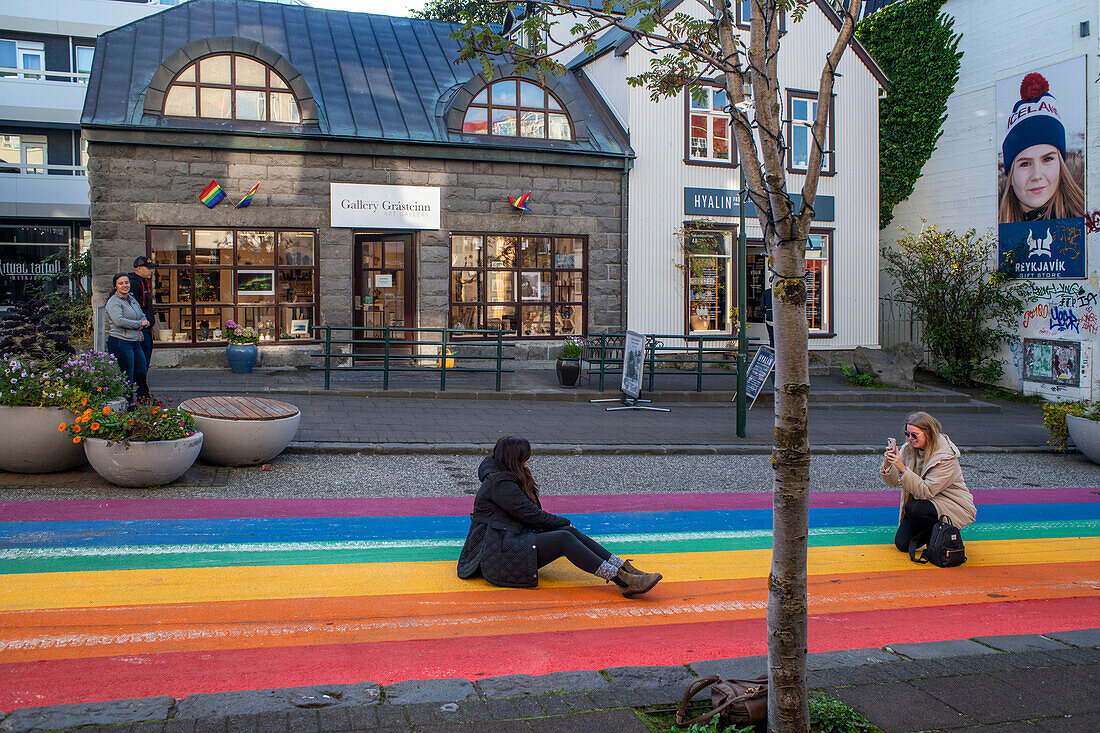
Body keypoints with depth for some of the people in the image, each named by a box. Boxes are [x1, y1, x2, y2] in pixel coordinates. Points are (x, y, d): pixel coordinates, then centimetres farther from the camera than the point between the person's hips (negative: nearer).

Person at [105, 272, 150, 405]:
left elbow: (142, 316, 23)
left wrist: (142, 325, 0)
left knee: (142, 372, 11)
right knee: (127, 375, -2)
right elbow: (119, 321, -24)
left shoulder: (132, 299, 15)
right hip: (120, 343, -8)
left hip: (135, 342, 8)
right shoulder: (113, 302, -10)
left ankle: (143, 396, 26)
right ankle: (128, 404, 7)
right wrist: (139, 324, -14)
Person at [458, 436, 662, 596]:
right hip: (498, 559, -10)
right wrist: (564, 522, 2)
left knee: (569, 533, -10)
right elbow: (531, 515, -13)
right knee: (564, 538, -24)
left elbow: (530, 513, 19)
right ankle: (622, 579, -28)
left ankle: (624, 570, -19)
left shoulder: (502, 478, 18)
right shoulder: (500, 485, -15)